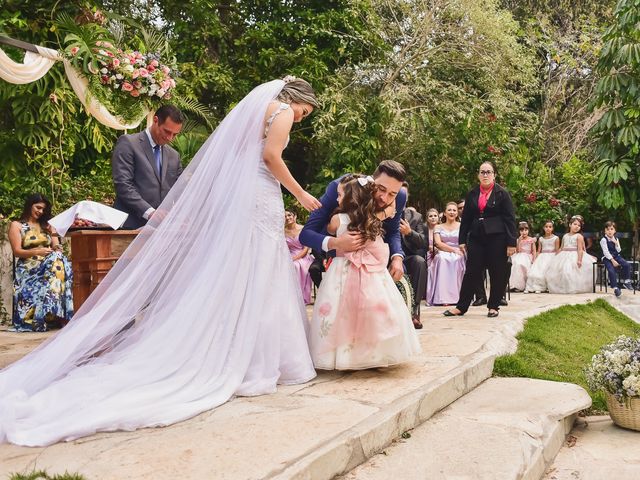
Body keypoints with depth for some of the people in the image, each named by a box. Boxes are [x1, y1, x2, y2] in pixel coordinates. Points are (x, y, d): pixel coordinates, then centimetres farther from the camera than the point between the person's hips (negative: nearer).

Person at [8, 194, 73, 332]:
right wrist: (37, 251, -19)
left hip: (50, 263, 4)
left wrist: (57, 249, -11)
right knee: (56, 261, -36)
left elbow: (56, 246, 15)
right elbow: (17, 251, -1)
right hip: (28, 268, -4)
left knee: (58, 260, -34)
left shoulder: (47, 225, 24)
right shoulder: (16, 225, 10)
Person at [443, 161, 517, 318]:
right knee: (471, 272, 2)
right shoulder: (472, 194, 11)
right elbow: (466, 218, 13)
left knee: (497, 273, 2)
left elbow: (510, 219, -4)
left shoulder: (502, 193, 0)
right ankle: (461, 306, 5)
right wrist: (462, 240, 7)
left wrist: (511, 243, -9)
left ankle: (493, 306, 15)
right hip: (476, 237, 3)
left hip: (497, 237, -3)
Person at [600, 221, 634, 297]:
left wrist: (616, 243, -14)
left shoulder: (616, 239, 7)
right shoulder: (603, 240, -11)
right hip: (607, 258, -5)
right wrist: (612, 261, -21)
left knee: (627, 265, -17)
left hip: (616, 256, 5)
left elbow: (618, 250, 2)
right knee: (611, 270, -27)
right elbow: (606, 252, -16)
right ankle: (615, 288, -17)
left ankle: (626, 282, 1)